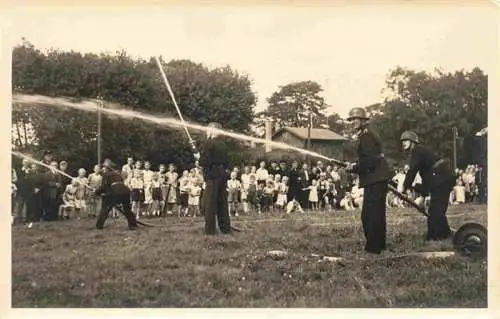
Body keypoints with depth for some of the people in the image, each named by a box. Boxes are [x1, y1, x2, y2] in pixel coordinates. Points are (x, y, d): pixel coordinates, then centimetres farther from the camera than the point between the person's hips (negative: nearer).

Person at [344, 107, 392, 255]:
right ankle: (379, 244, 25)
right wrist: (354, 165, 10)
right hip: (379, 178, 11)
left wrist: (354, 168, -11)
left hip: (374, 180, -11)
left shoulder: (365, 136, -14)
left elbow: (369, 160, -21)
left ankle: (373, 247, -5)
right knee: (377, 213, 17)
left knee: (369, 215, -8)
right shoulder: (368, 134, 18)